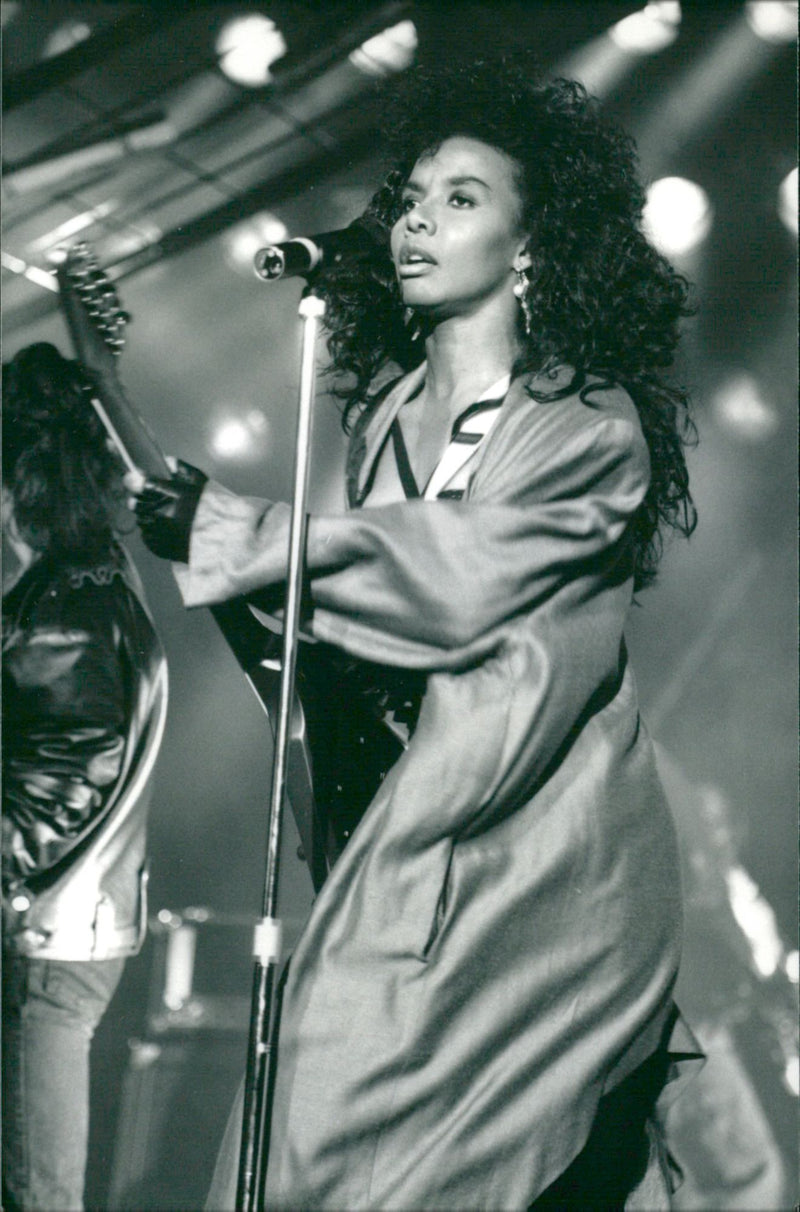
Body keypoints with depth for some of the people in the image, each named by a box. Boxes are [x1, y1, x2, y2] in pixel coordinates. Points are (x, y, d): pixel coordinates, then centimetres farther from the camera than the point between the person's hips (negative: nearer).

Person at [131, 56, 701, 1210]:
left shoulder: (591, 427, -7)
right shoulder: (386, 413, 14)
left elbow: (452, 578, -18)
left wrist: (231, 536, -13)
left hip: (540, 851, -6)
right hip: (419, 833, 6)